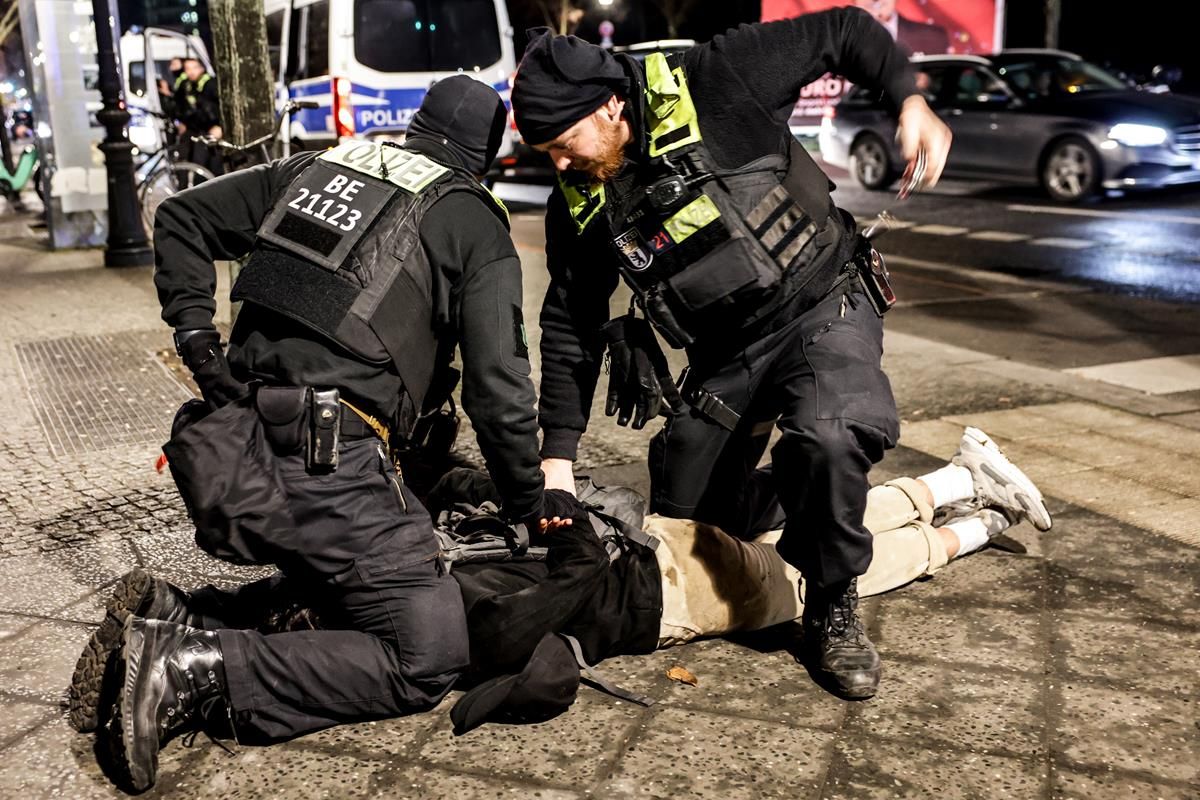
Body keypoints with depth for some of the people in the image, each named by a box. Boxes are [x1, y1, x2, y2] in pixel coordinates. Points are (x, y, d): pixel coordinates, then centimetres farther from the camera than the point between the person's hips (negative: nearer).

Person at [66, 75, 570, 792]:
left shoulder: (321, 166, 20)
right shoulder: (478, 228, 4)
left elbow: (183, 216, 22)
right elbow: (498, 388, -2)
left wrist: (197, 336, 17)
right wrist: (529, 502, 11)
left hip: (229, 453, 7)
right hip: (328, 465, -7)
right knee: (427, 657, -4)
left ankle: (164, 620, 9)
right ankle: (197, 671, -14)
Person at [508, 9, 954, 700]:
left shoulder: (715, 83, -18)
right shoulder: (580, 206, -4)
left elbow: (843, 32, -7)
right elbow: (571, 329, 3)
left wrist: (909, 100, -19)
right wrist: (558, 458, 0)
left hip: (824, 307, -5)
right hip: (725, 354, 6)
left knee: (829, 437, -36)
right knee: (679, 524, 10)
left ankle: (834, 610, -8)